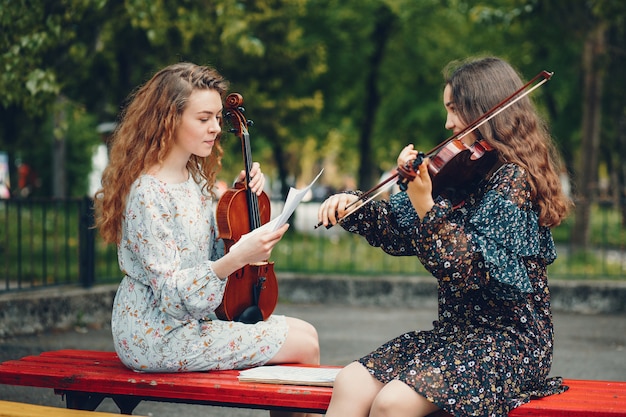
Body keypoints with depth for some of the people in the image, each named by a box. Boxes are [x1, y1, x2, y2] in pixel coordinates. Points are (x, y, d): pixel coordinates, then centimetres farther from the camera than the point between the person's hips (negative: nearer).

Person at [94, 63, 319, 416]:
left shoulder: (194, 178, 6)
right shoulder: (148, 194, -22)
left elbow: (214, 250, 11)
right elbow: (171, 293, -25)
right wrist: (237, 258, -36)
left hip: (196, 318, 9)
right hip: (159, 337, -9)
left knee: (305, 332, 4)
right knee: (304, 345, -8)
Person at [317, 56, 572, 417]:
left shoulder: (512, 181, -13)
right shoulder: (463, 174, 12)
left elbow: (469, 270, -21)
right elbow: (398, 229, 16)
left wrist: (425, 206, -29)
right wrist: (352, 204, 0)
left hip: (509, 343, -8)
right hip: (456, 331, 8)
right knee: (352, 383, -12)